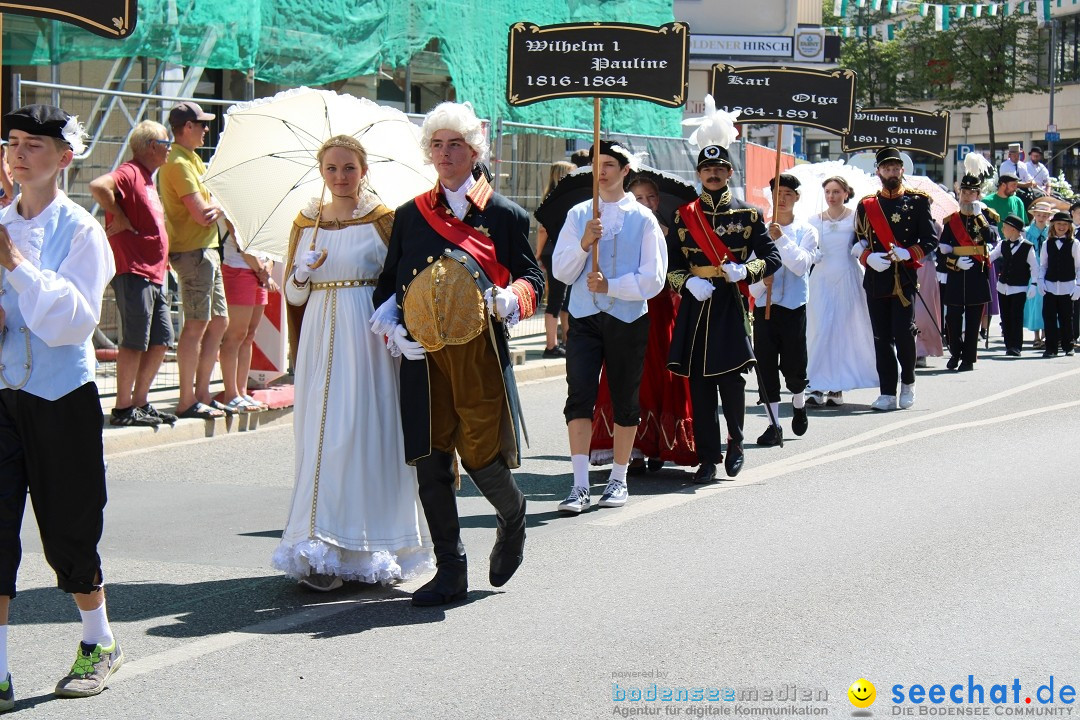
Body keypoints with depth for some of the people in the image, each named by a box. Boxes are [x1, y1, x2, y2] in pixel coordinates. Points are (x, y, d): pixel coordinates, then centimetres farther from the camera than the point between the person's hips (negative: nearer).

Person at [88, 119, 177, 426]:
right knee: (135, 341, -7)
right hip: (133, 273, -10)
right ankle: (123, 408, -1)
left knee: (161, 340, 11)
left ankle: (140, 402, 18)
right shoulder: (129, 173, -10)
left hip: (153, 275, 10)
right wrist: (118, 217, -17)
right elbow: (98, 186, -29)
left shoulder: (147, 179, 21)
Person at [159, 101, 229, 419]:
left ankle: (202, 393, 19)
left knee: (219, 321, 13)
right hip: (193, 250, -10)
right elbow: (201, 213, -20)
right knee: (196, 324, -8)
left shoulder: (191, 159, 19)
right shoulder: (178, 163, -14)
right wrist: (226, 206, -2)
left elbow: (209, 201, 18)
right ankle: (187, 402, -4)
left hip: (207, 249, 10)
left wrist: (217, 206, -3)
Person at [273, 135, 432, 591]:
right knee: (322, 436, -1)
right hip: (321, 337, 3)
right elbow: (292, 294, 14)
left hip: (369, 337, -3)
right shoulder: (306, 223, 11)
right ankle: (322, 550, 2)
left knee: (370, 431, -5)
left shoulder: (383, 219, 1)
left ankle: (373, 547, 2)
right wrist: (304, 273, -7)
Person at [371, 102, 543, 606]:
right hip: (423, 357, 3)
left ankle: (513, 519, 27)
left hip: (480, 353, -3)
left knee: (480, 455, -6)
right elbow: (388, 285, 14)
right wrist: (393, 328, -5)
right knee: (430, 461, 0)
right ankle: (450, 570, 10)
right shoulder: (411, 215, 12)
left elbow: (532, 279, 6)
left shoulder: (503, 215, 5)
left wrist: (508, 299, -16)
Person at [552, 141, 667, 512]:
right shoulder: (578, 215, 8)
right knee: (579, 396, -11)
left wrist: (610, 286, -15)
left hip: (628, 318, -1)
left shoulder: (643, 218, 0)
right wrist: (584, 243, -12)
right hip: (584, 318, 1)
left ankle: (618, 480, 20)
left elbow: (653, 279, -4)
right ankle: (580, 485, -11)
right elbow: (561, 271, 4)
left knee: (625, 400, 7)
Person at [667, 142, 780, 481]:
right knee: (699, 383, 0)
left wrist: (745, 270, -13)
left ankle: (735, 441, 16)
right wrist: (688, 282, -11)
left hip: (732, 303, -1)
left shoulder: (748, 213, 7)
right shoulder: (683, 214, 10)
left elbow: (772, 258, 5)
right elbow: (671, 263, 8)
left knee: (731, 376, -10)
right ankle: (707, 457, 8)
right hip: (695, 303, 2)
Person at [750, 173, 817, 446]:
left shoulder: (806, 231, 2)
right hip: (764, 305, 2)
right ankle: (774, 425, 6)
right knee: (766, 366, -1)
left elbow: (801, 265, -11)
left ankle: (799, 403, 31)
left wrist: (781, 240, -19)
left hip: (793, 306, -2)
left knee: (793, 366, -1)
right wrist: (757, 284, -14)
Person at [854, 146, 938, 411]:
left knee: (903, 332, -11)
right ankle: (888, 393, 6)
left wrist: (906, 254, -14)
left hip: (905, 278, -2)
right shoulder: (866, 205, 11)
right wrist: (869, 258, -10)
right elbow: (858, 242, 11)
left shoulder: (917, 201, 5)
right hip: (876, 279, 2)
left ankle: (908, 382, 14)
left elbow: (931, 240, 2)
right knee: (882, 337, 2)